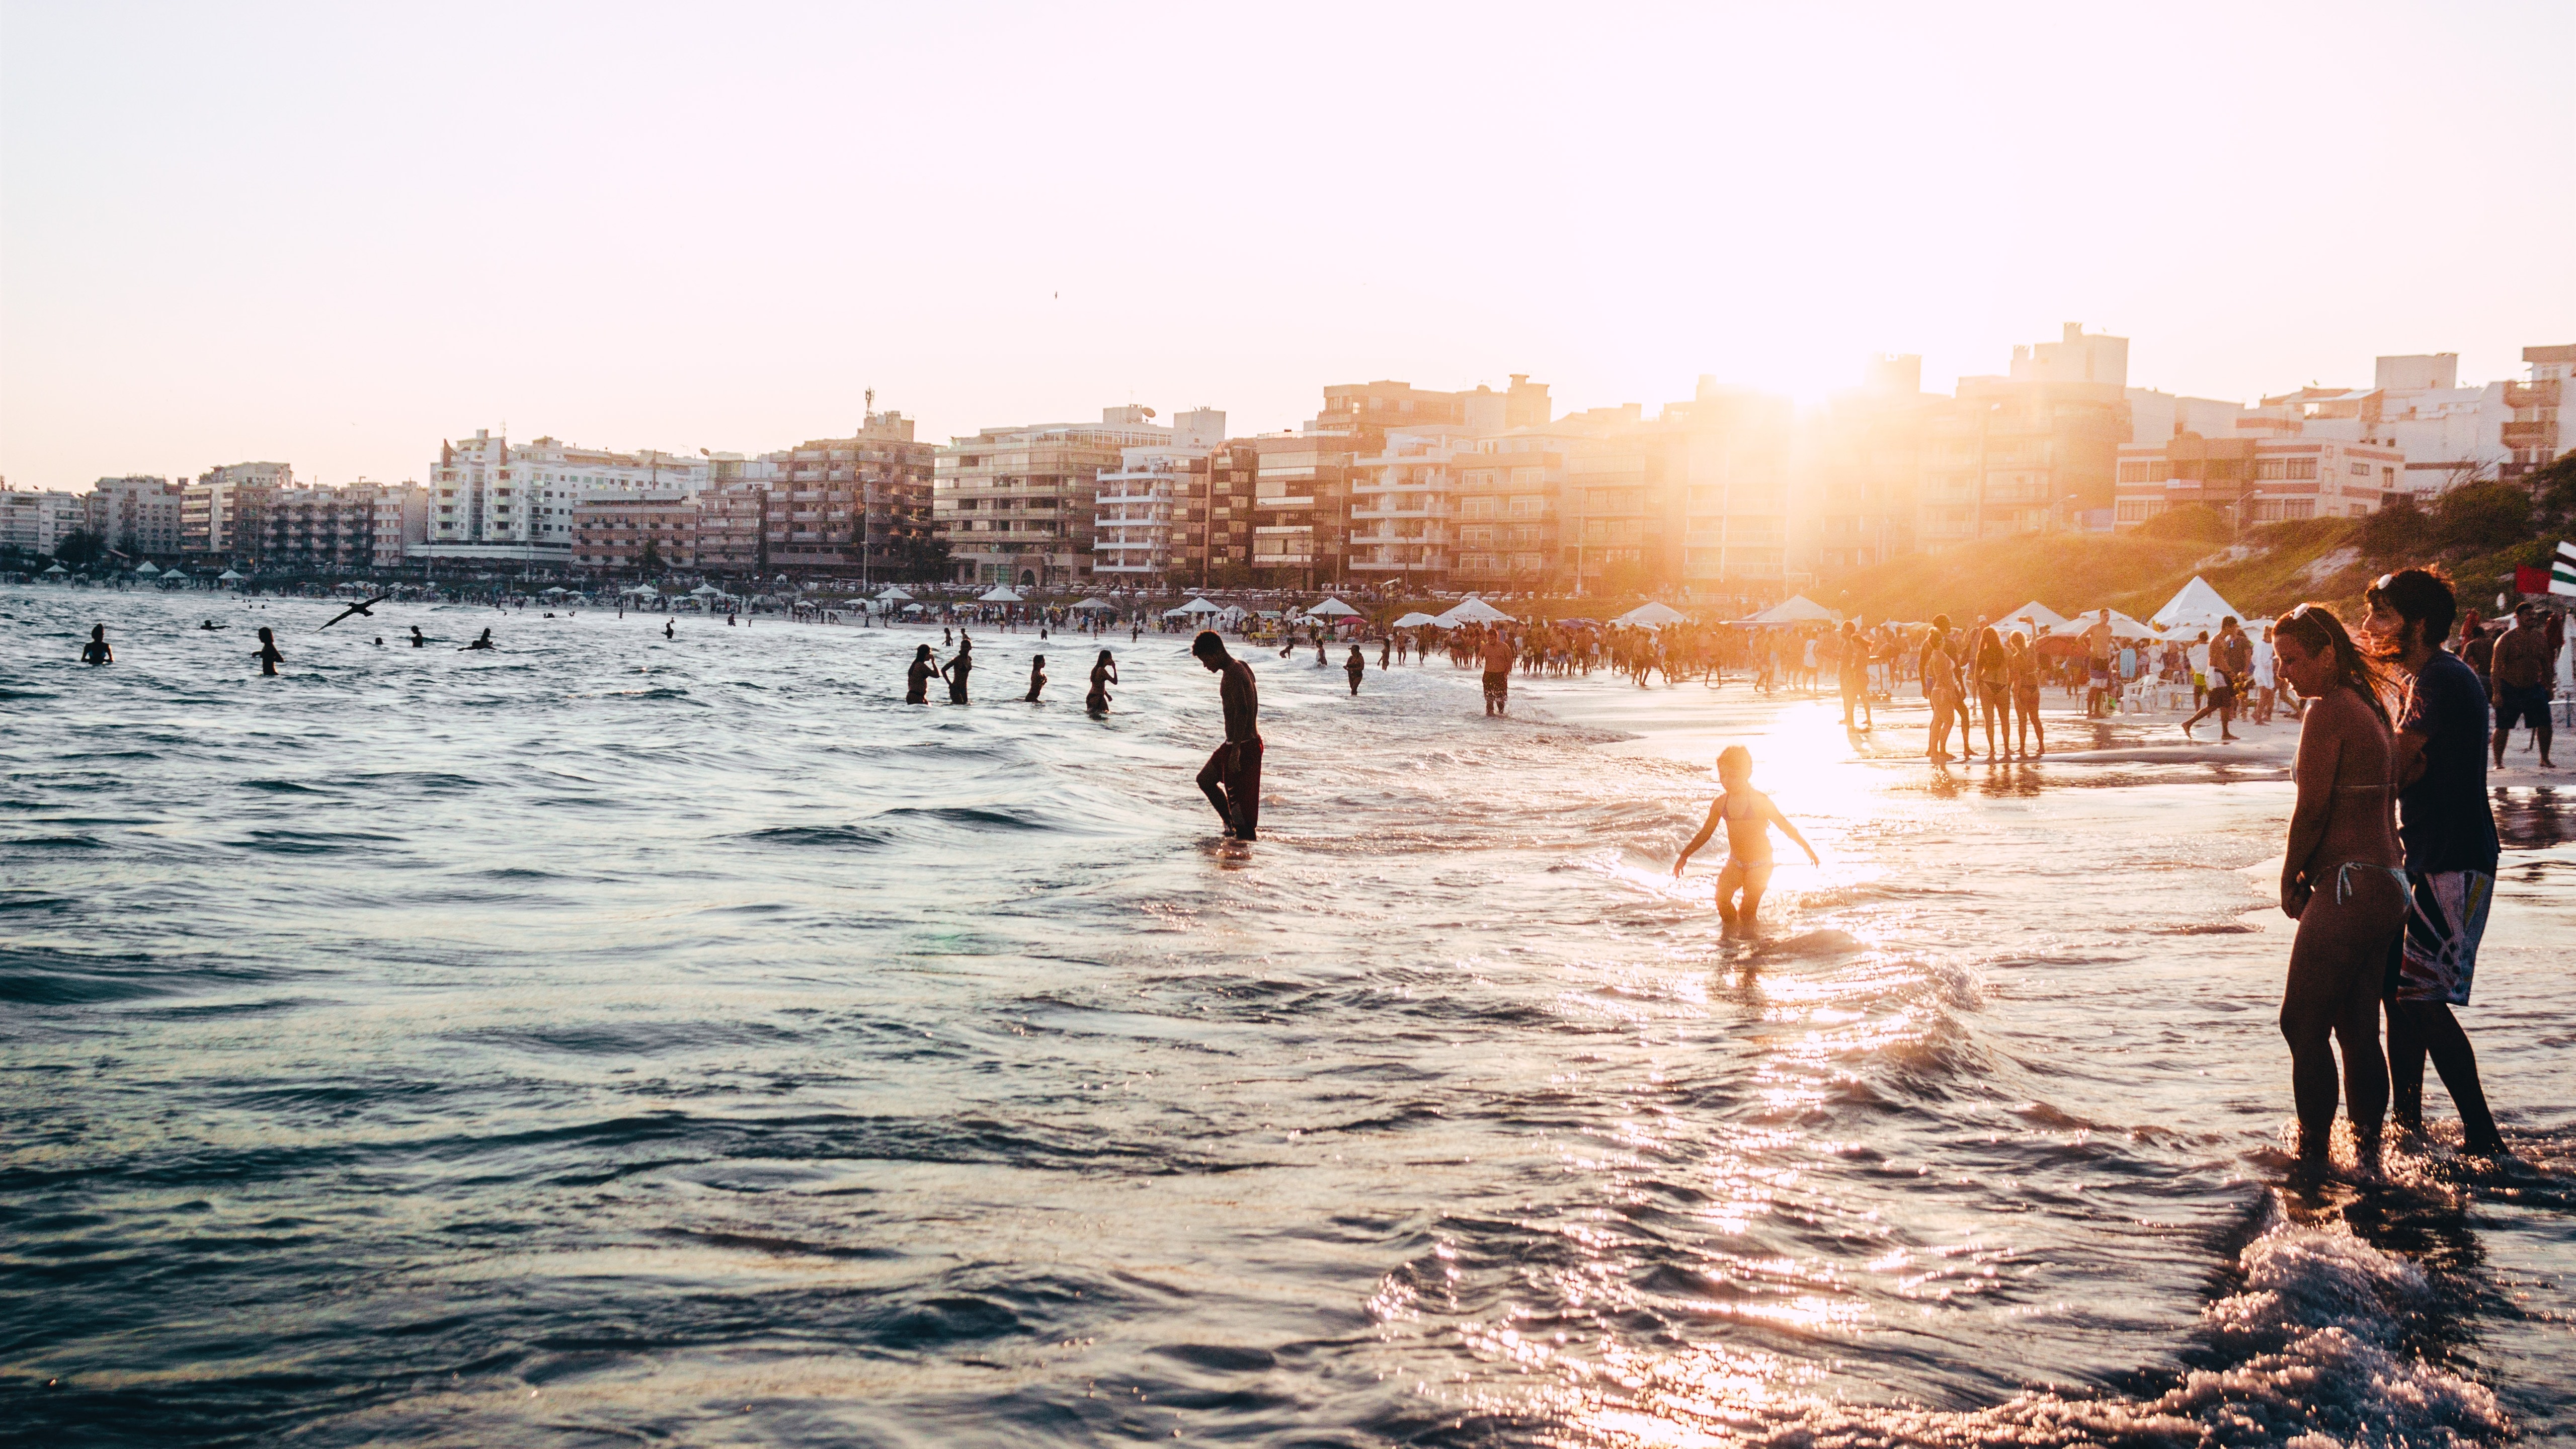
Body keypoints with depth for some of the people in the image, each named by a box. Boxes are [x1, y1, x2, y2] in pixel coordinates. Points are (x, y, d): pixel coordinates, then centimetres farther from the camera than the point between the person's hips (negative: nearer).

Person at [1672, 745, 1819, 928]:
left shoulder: (1760, 801, -12)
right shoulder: (1720, 804, 1)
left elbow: (1786, 826, -3)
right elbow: (1705, 834, 11)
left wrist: (1808, 850, -1)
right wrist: (1684, 856, 8)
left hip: (1760, 865, -4)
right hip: (1735, 864, 4)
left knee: (1747, 913, -7)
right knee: (1722, 899, -16)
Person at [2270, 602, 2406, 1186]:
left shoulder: (2329, 713, -13)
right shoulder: (2369, 707, 16)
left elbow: (2312, 810, -13)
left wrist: (2291, 879, 0)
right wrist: (2310, 875, 14)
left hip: (2349, 887, -10)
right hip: (2386, 882, 10)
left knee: (2304, 1024, -3)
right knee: (2358, 1030, 14)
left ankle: (2313, 1158, 2)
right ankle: (2369, 1154, 20)